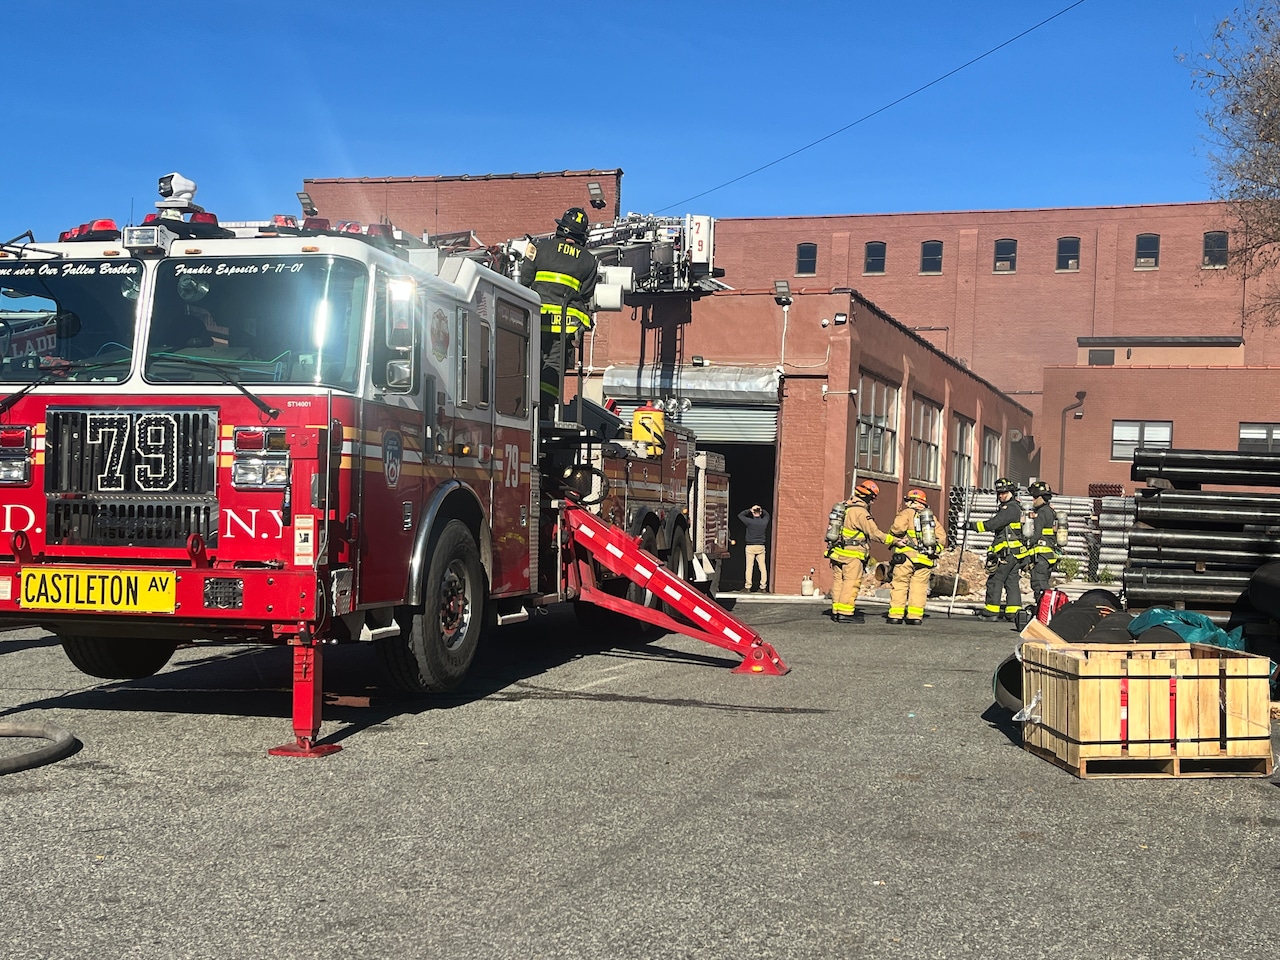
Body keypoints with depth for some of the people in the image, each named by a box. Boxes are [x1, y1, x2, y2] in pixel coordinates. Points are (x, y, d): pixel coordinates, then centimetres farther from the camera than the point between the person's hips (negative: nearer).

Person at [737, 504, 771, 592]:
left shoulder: (750, 522, -11)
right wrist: (761, 509, 12)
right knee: (762, 567, 5)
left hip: (750, 547, -2)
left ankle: (748, 587, 0)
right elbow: (767, 514, 22)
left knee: (749, 567, 1)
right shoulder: (764, 522, -1)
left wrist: (750, 510, 5)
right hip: (761, 547, 2)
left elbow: (740, 515, 4)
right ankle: (763, 587, 4)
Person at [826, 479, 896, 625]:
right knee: (851, 583, -5)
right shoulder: (861, 512, -16)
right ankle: (845, 613, -7)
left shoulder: (845, 506, 12)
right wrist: (895, 540, -11)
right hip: (852, 555, -9)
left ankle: (836, 611, 15)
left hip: (838, 551, 9)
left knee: (839, 581, 11)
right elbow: (874, 534, -16)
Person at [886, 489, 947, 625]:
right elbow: (942, 537, 13)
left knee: (900, 585, 1)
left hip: (907, 556, -4)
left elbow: (898, 527, -15)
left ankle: (896, 614, -2)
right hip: (926, 559, 4)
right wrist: (935, 550, 19)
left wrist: (894, 539, 2)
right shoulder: (932, 517, 19)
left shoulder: (907, 513, 3)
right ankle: (915, 616, -1)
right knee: (919, 587, 5)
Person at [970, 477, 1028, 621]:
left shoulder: (1010, 508, -14)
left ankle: (991, 610, -2)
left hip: (1007, 552, -10)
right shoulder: (1016, 507, 20)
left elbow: (993, 524, -22)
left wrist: (973, 525, -17)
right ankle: (1013, 611, 9)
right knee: (1012, 581, 9)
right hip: (1015, 553, 10)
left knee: (995, 580, -4)